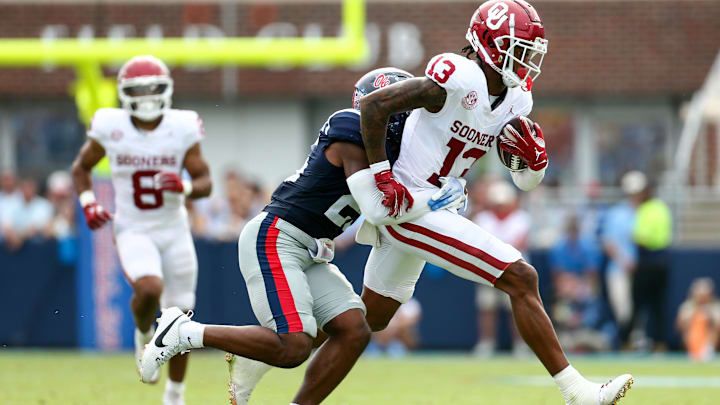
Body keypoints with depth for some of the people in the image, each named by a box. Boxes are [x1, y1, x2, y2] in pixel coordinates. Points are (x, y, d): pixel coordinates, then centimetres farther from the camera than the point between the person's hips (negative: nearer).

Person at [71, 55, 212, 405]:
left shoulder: (182, 128, -9)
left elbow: (205, 182, -3)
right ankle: (143, 334, 5)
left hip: (174, 231, 2)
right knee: (149, 289, -31)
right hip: (133, 231, -2)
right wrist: (88, 202, -7)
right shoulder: (110, 127, -9)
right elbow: (81, 167, 9)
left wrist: (185, 187, -25)